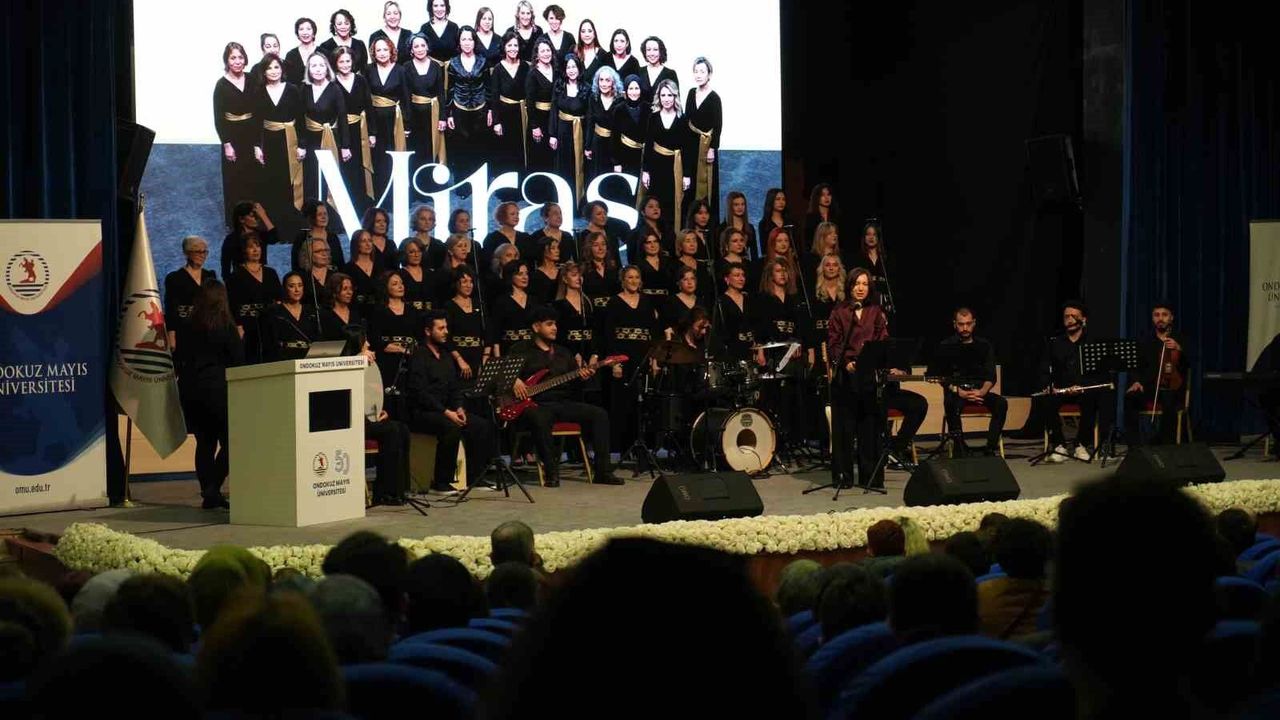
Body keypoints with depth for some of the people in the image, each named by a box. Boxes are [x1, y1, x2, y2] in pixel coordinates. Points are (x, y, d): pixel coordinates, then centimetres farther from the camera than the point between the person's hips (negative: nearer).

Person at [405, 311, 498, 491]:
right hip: (421, 412, -8)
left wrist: (458, 408, -1)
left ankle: (474, 477, -2)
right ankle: (441, 482, -26)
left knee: (483, 425, -9)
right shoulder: (419, 358, -9)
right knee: (452, 428, -35)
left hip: (445, 410, 8)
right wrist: (446, 413, -22)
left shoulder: (446, 356, 18)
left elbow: (455, 387, 19)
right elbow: (420, 393, -17)